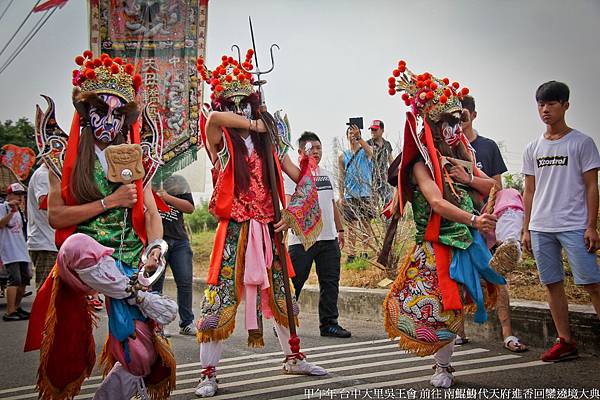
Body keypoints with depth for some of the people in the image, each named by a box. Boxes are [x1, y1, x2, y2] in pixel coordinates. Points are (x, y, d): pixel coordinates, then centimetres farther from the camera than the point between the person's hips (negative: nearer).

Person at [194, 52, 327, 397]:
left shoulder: (268, 140, 8)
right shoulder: (221, 140, -3)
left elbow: (299, 178, 10)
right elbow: (215, 118, -28)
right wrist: (254, 125, -14)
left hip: (269, 230, 4)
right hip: (235, 230, -4)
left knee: (281, 296, 15)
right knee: (220, 299, -5)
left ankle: (293, 358, 33)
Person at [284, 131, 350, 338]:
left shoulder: (327, 175, 19)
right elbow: (289, 204, -15)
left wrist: (340, 229, 24)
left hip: (329, 238, 6)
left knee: (330, 282, 6)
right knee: (293, 282, -2)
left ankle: (329, 323, 14)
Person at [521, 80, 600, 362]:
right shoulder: (532, 149, 13)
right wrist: (526, 229, 10)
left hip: (574, 226, -4)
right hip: (540, 228, 5)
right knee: (552, 284, 6)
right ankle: (566, 342, 14)